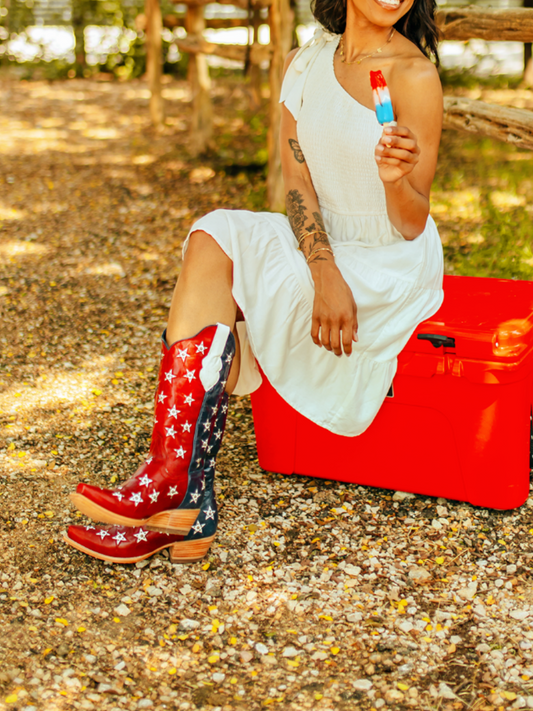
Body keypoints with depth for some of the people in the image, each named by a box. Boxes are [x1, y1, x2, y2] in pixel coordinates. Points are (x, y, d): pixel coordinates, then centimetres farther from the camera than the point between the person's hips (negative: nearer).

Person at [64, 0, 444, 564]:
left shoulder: (415, 75, -13)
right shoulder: (304, 63, 4)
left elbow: (411, 225, -12)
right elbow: (298, 185, -4)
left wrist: (397, 178, -35)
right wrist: (325, 275, -20)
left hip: (391, 267, -5)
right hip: (320, 247, 6)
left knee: (216, 254, -20)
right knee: (212, 239, -20)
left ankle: (168, 483, -16)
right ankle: (181, 500, -22)